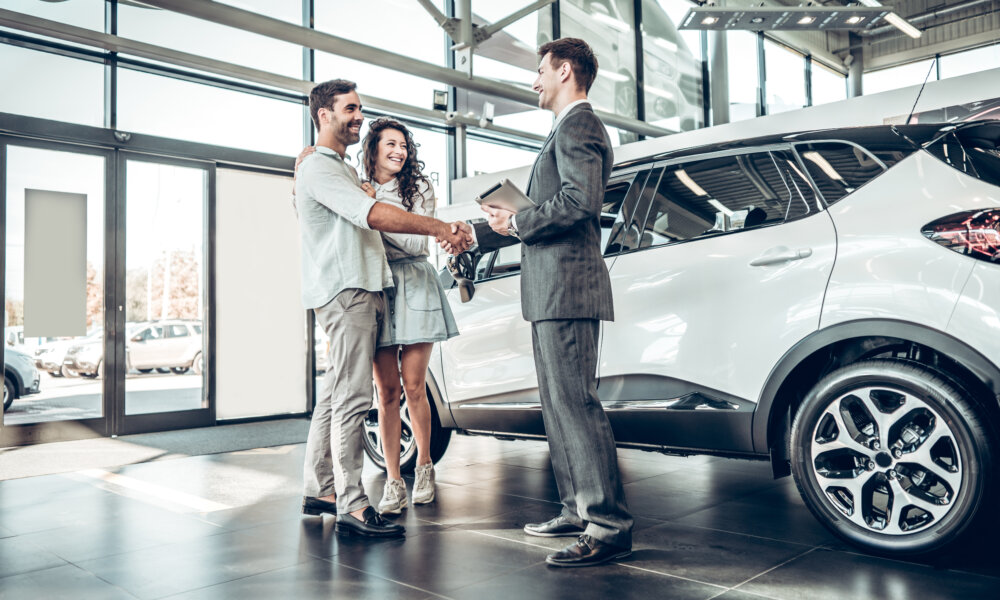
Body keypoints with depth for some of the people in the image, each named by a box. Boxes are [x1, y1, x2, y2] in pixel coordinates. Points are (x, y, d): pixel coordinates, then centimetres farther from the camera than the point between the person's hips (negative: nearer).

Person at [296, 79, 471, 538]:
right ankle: (351, 507, -11)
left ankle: (318, 491, 18)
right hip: (344, 291, -10)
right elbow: (375, 216, -20)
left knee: (335, 394, 11)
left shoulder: (342, 169, 26)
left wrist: (440, 232, 14)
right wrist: (439, 228, -18)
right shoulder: (318, 168, -8)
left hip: (361, 290, 10)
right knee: (352, 399, -13)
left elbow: (367, 222, 24)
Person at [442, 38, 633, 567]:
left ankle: (609, 526, -5)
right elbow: (543, 213, 30)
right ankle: (578, 510, 22)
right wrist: (474, 232, 30)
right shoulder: (570, 129, 26)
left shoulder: (578, 125, -7)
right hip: (551, 291, 11)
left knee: (575, 403, -11)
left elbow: (581, 200, -23)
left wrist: (516, 222, -10)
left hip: (568, 287, -11)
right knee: (560, 404, 13)